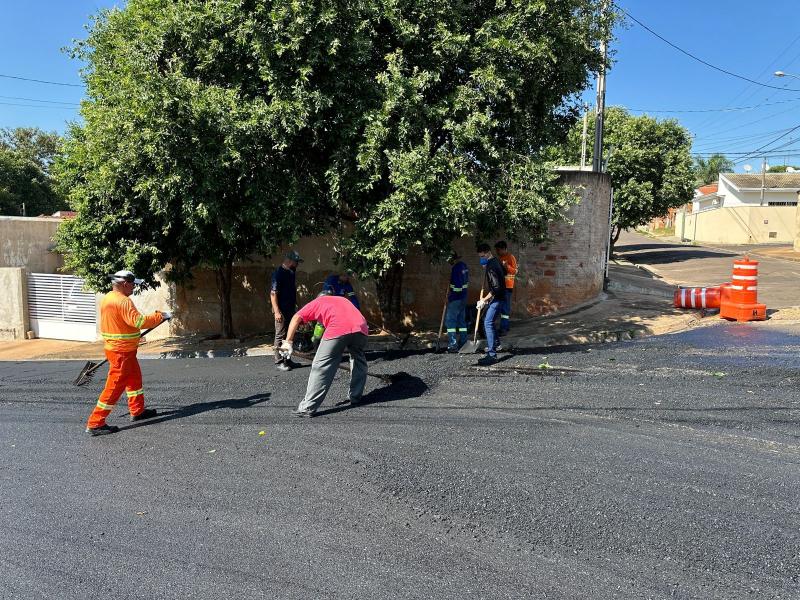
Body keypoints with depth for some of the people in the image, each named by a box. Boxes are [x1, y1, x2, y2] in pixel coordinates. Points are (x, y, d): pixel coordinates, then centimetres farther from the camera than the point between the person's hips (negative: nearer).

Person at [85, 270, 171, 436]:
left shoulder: (106, 299, 9)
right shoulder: (123, 301, -22)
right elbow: (139, 321, -29)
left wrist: (133, 335, 21)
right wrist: (160, 316, -18)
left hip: (115, 347, 10)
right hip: (121, 352, -10)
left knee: (134, 378, 22)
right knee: (115, 386, -4)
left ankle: (138, 411, 33)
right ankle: (95, 423, 0)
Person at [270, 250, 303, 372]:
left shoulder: (291, 273, 12)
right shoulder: (279, 273, -14)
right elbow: (273, 293, -18)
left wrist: (296, 305, 21)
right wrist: (276, 311, -23)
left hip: (290, 310, 9)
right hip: (282, 311, -9)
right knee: (280, 336, -3)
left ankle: (287, 359, 22)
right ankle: (279, 362, 2)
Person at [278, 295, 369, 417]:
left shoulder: (317, 302, 28)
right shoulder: (343, 299, 41)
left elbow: (296, 318, 12)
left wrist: (288, 342, 6)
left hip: (338, 329, -4)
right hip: (361, 328, 4)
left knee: (321, 366, 4)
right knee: (358, 359, 30)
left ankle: (308, 408, 4)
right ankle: (356, 397, 34)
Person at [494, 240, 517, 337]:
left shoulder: (511, 257, -9)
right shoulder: (499, 257, 15)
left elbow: (515, 271, -14)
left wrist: (506, 266, -26)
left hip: (507, 286, -8)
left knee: (505, 307, -8)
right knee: (505, 306, 13)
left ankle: (504, 328, -7)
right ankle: (506, 326, 20)